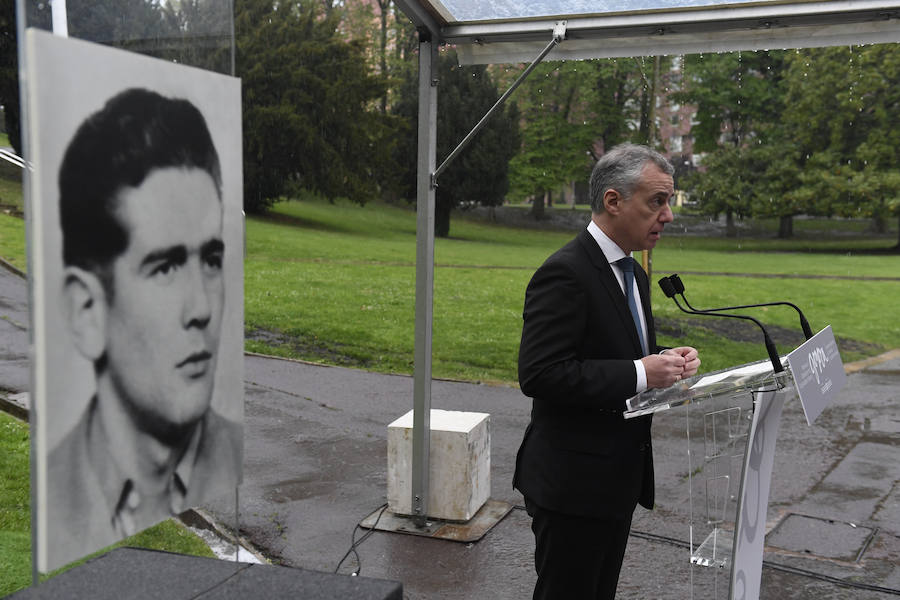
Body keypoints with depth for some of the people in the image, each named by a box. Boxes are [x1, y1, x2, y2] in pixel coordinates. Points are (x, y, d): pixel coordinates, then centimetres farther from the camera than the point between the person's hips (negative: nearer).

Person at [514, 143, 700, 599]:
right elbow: (539, 375, -27)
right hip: (573, 482, -9)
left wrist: (666, 360, 0)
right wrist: (639, 374, -25)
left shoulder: (633, 273, 12)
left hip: (619, 477, 10)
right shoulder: (565, 273, -20)